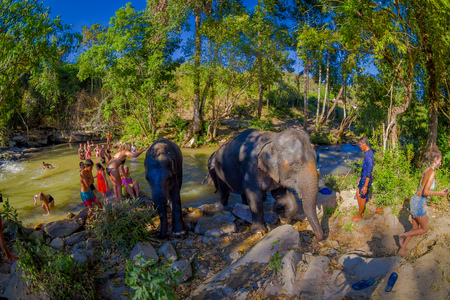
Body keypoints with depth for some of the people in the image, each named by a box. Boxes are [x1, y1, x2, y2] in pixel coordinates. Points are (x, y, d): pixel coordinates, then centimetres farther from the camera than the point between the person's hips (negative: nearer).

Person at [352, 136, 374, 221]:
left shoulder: (369, 155, -27)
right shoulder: (367, 152, 4)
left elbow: (369, 172, -27)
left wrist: (365, 186, -24)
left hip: (366, 180, -9)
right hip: (363, 178, 9)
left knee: (362, 197, 6)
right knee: (358, 194, 20)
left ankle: (359, 216, 23)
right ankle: (360, 213, 36)